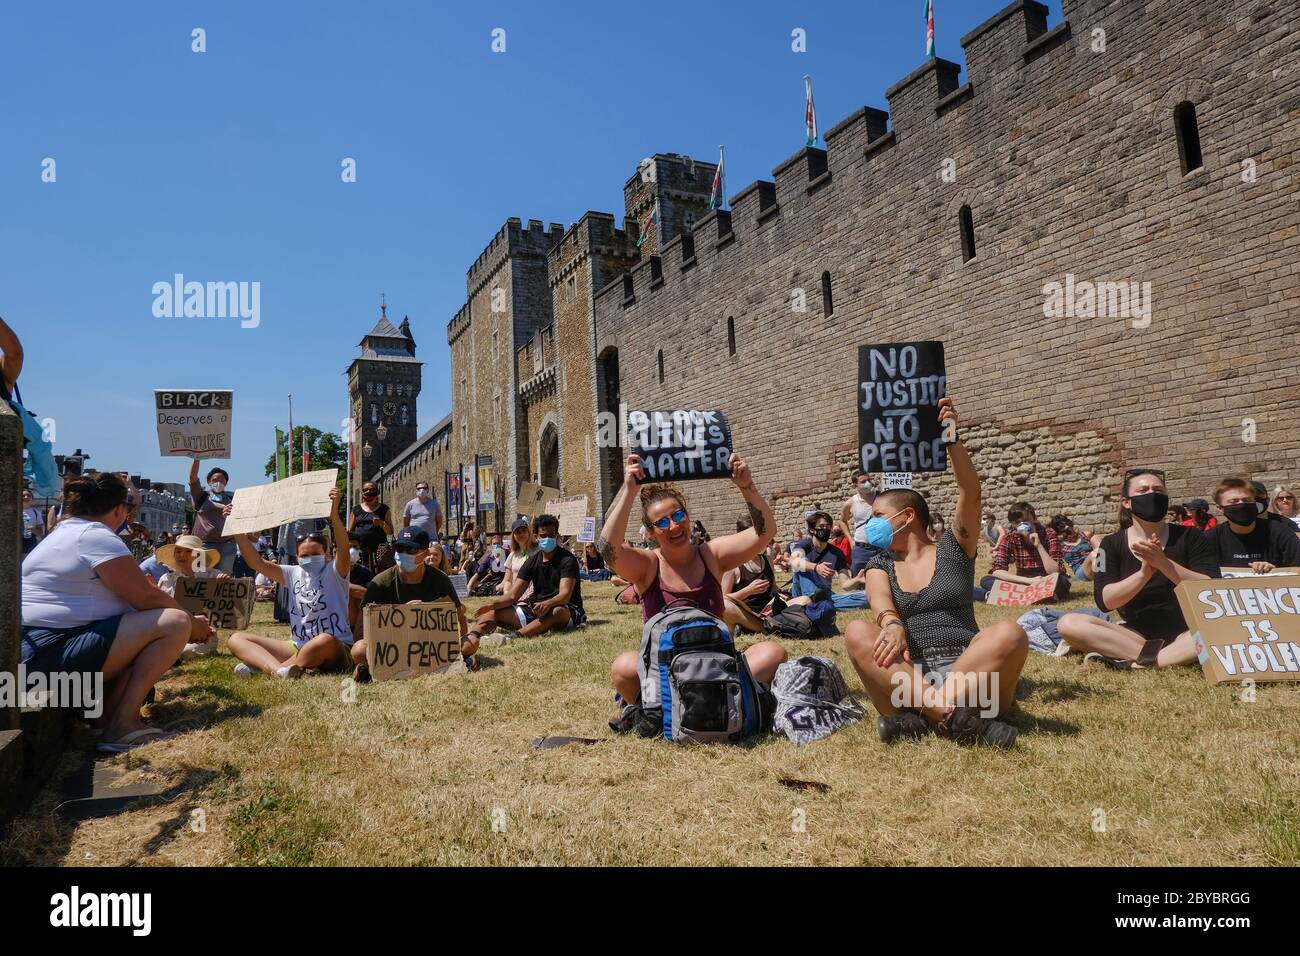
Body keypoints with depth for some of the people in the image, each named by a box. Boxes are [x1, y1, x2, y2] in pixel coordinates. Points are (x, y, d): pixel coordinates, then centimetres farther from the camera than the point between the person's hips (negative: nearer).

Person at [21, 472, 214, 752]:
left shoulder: (62, 534, 20)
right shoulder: (97, 536, -12)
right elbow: (146, 597, -13)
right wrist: (192, 623, 0)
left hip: (31, 655, 11)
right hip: (55, 655, -11)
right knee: (175, 623, -18)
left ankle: (109, 715, 6)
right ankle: (123, 724, -16)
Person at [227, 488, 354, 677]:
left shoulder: (334, 572, -4)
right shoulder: (294, 574, 11)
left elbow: (343, 549, -25)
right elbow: (257, 563, 4)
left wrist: (334, 513, -39)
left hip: (335, 650, -6)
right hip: (298, 647, 6)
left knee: (325, 640, -42)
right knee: (237, 639, -5)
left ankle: (261, 665, -25)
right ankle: (278, 669, -37)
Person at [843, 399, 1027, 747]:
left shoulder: (954, 548, 14)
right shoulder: (879, 565, 17)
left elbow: (970, 494, -2)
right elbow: (882, 605, -6)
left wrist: (951, 440, -15)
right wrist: (893, 625, -30)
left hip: (966, 673, -1)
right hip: (905, 678, 1)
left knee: (1009, 633, -30)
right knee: (857, 632, -28)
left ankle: (922, 717, -38)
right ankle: (955, 717, -39)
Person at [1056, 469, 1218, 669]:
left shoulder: (1191, 537, 2)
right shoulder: (1111, 544, 2)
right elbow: (1104, 601, -10)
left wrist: (1163, 563, -25)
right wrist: (1144, 572, -25)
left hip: (1187, 632, 0)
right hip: (1137, 632, 1)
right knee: (1068, 624, -23)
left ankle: (1131, 663, -32)